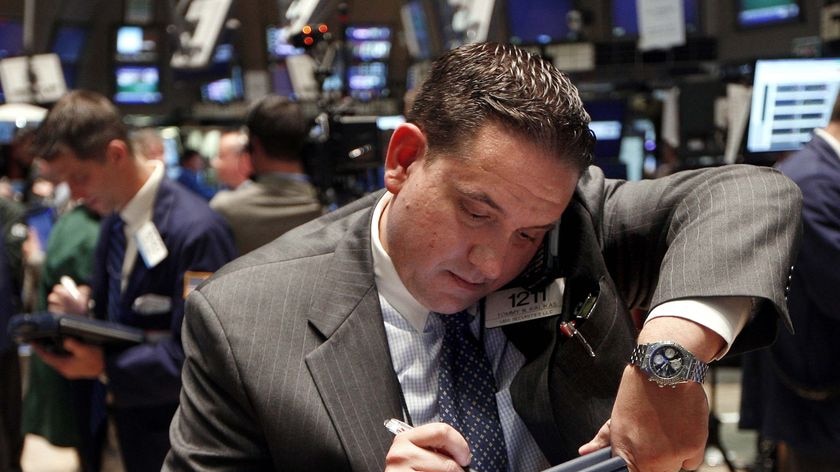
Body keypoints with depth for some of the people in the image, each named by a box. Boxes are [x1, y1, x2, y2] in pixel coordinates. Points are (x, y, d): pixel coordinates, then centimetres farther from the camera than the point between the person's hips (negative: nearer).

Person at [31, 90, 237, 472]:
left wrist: (105, 366, -23)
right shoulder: (114, 220, 4)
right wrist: (84, 304, -6)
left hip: (174, 433, -7)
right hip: (123, 418, 7)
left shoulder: (196, 230, -23)